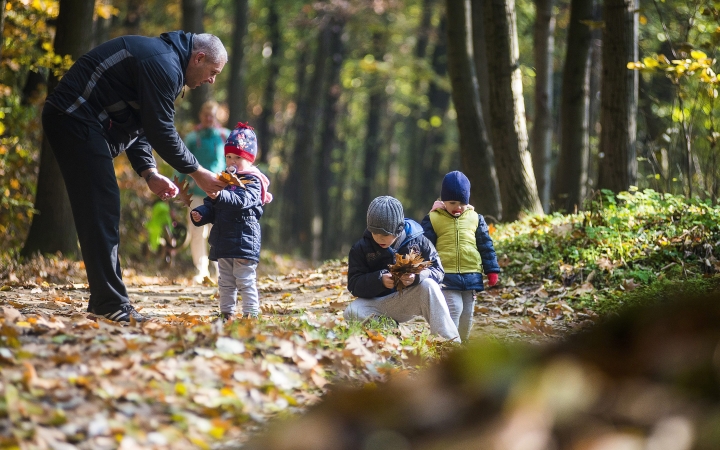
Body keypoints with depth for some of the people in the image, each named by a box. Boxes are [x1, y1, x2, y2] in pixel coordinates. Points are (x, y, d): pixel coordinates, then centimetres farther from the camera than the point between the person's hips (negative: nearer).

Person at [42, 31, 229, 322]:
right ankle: (111, 304, -14)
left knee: (104, 209, 11)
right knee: (101, 208, -13)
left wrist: (150, 174, 6)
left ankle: (104, 301, 13)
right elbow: (161, 130, -16)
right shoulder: (164, 65, -16)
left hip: (75, 121, 11)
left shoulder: (165, 61, 19)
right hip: (76, 120, -11)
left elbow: (140, 124, 19)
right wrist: (197, 173, -6)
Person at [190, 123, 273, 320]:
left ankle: (251, 313, -4)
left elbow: (242, 200, -27)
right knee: (225, 281, 12)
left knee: (245, 280, -6)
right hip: (222, 240, 8)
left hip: (244, 239, -8)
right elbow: (211, 207, 18)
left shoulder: (252, 181, -8)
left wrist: (220, 196, -42)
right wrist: (200, 214, -3)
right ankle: (227, 313, 18)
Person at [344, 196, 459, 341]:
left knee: (428, 285, -31)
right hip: (376, 304, 0)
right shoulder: (361, 247, -5)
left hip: (410, 301, 0)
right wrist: (379, 280, -29)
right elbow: (354, 284, -10)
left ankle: (450, 340, -30)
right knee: (352, 312, -30)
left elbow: (437, 271, -7)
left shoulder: (418, 241, -6)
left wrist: (417, 277, -29)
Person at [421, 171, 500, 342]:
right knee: (453, 309, -14)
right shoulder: (433, 219, -2)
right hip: (446, 277, -4)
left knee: (467, 313, 11)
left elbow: (486, 245, 11)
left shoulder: (475, 219, 8)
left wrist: (492, 270, 8)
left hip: (471, 276, 4)